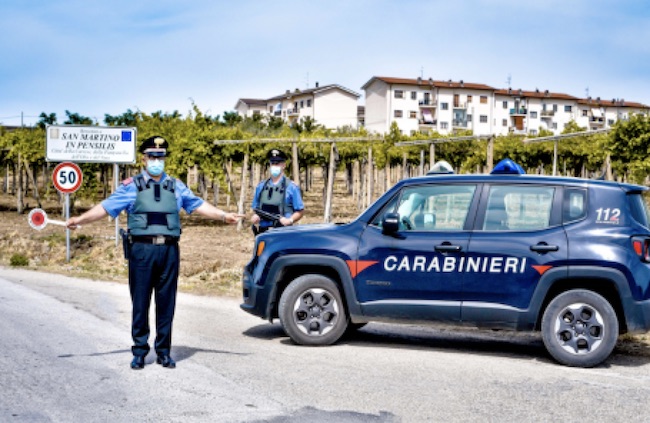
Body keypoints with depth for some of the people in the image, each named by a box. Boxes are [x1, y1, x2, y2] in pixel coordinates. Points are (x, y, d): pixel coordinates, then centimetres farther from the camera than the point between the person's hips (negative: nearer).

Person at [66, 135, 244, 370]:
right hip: (142, 249, -2)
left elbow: (198, 204, 16)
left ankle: (164, 351, 16)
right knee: (140, 303, 2)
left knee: (166, 302, 6)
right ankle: (139, 351, 13)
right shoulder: (132, 186, 7)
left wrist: (224, 216, 9)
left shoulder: (176, 186, 16)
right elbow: (106, 206, 3)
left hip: (169, 250, 2)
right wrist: (80, 219, -7)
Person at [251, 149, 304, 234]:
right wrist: (255, 217, -1)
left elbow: (300, 211, 1)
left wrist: (290, 220, -16)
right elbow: (255, 208, 21)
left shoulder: (291, 187, 1)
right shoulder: (261, 187, 14)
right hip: (263, 231, 4)